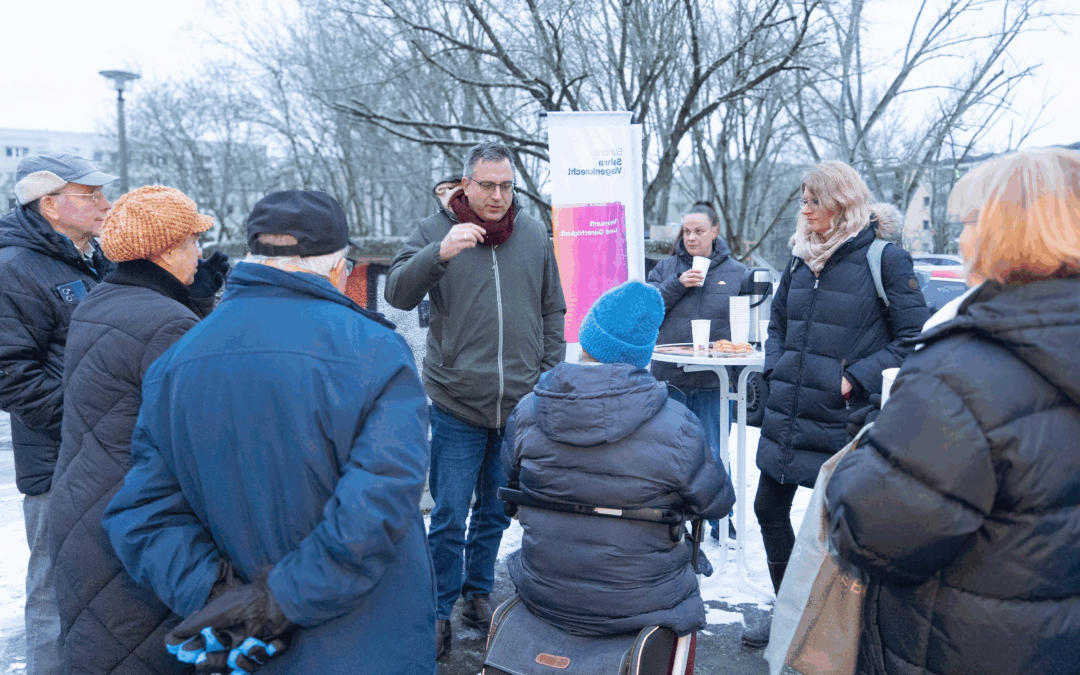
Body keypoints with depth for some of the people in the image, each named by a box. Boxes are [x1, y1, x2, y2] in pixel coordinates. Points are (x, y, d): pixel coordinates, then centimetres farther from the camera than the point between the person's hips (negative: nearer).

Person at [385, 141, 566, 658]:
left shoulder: (533, 234, 6)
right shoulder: (434, 231, -2)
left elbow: (552, 311, 12)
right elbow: (397, 294, -13)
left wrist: (551, 375, 7)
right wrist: (440, 254, -29)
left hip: (521, 402, 3)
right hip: (457, 405, -3)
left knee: (496, 510, 17)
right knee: (450, 516, 2)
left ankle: (479, 592, 36)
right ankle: (440, 611, 20)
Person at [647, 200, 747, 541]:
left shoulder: (736, 272, 7)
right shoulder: (666, 268, 8)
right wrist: (677, 284, -13)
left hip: (713, 381, -1)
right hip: (669, 377, 1)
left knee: (713, 454, 5)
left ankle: (720, 521, 24)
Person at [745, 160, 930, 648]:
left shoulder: (885, 259, -8)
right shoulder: (801, 258, 9)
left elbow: (914, 338, -9)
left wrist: (856, 379, -16)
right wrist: (776, 370, 5)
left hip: (840, 421, -6)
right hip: (786, 416, 6)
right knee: (770, 510, 13)